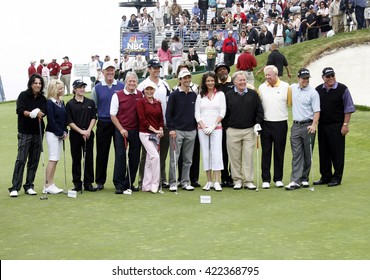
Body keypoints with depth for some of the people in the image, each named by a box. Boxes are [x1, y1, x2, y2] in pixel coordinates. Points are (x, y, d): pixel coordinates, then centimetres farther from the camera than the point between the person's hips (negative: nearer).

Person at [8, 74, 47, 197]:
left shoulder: (42, 98, 9)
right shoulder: (23, 95, -2)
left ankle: (29, 186, 14)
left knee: (34, 160, 5)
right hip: (25, 132, -4)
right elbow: (20, 110, -12)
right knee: (21, 159, -9)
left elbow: (44, 112, -5)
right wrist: (32, 114, -26)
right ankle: (14, 188, -6)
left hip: (38, 132, 4)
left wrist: (40, 114, -27)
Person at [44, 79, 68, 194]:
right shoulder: (50, 103, -9)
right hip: (52, 133, -7)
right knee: (53, 158, -9)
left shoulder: (62, 103, 13)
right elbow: (51, 120, -13)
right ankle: (48, 185, -5)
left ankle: (50, 184, 12)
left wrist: (65, 132, 1)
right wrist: (60, 133, -12)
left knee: (56, 159, 7)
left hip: (60, 134, 8)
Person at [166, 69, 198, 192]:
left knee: (188, 159, 7)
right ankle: (173, 183, 3)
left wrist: (196, 126, 9)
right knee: (174, 158, -4)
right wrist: (171, 128, -10)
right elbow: (168, 113, -4)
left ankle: (185, 182, 15)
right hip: (177, 130, -4)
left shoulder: (194, 95, 11)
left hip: (191, 131, 4)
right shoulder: (174, 95, -2)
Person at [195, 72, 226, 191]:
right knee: (205, 154, 1)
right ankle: (209, 181, 5)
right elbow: (197, 113, 6)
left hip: (216, 128, -2)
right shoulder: (200, 96, 11)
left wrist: (213, 126, -8)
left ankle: (217, 182, -10)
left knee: (216, 153, -10)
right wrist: (203, 127, -6)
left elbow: (222, 112, 1)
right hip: (202, 129, 2)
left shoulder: (220, 94, 7)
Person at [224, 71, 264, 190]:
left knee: (248, 156, -2)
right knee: (235, 157, 2)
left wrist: (258, 123, -2)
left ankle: (248, 181, 4)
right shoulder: (228, 95, 5)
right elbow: (225, 112, 7)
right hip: (233, 131, 0)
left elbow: (259, 111, 9)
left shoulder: (253, 94, 7)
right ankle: (237, 180, 12)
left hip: (249, 131, 0)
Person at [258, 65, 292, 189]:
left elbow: (290, 103, 3)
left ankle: (278, 179, 15)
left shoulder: (286, 86, 1)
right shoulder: (261, 88, 6)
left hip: (281, 123, -1)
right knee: (266, 152, 3)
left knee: (279, 152, 6)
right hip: (266, 124, 1)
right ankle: (265, 180, 8)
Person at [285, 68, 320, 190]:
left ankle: (304, 178, 18)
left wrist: (314, 125, -22)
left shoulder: (313, 93, -7)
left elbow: (316, 111, -10)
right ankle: (295, 181, -3)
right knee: (296, 154, 0)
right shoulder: (292, 88, 8)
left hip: (308, 126, -4)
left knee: (307, 155, 6)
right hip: (295, 125, 4)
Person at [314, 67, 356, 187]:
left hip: (337, 126, -4)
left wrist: (345, 124, -10)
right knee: (324, 153, 9)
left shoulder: (343, 89, -4)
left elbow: (348, 108, -4)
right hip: (322, 125, 5)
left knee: (337, 153, -1)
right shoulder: (318, 90, 9)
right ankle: (325, 177, 19)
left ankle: (337, 178, 8)